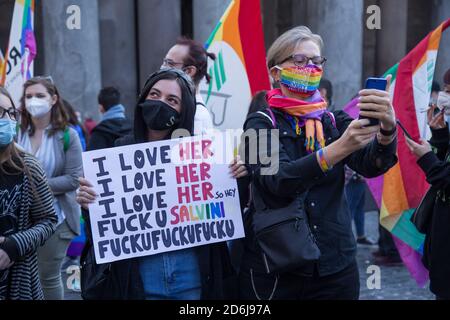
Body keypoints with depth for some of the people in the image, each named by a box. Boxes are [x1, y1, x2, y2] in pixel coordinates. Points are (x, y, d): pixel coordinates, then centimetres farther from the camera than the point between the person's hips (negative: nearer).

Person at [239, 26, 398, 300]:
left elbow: (372, 164, -12)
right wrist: (338, 148, -35)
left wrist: (387, 128, -32)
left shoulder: (335, 122, 6)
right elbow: (278, 180, -21)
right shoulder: (261, 124, -4)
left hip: (336, 267, 3)